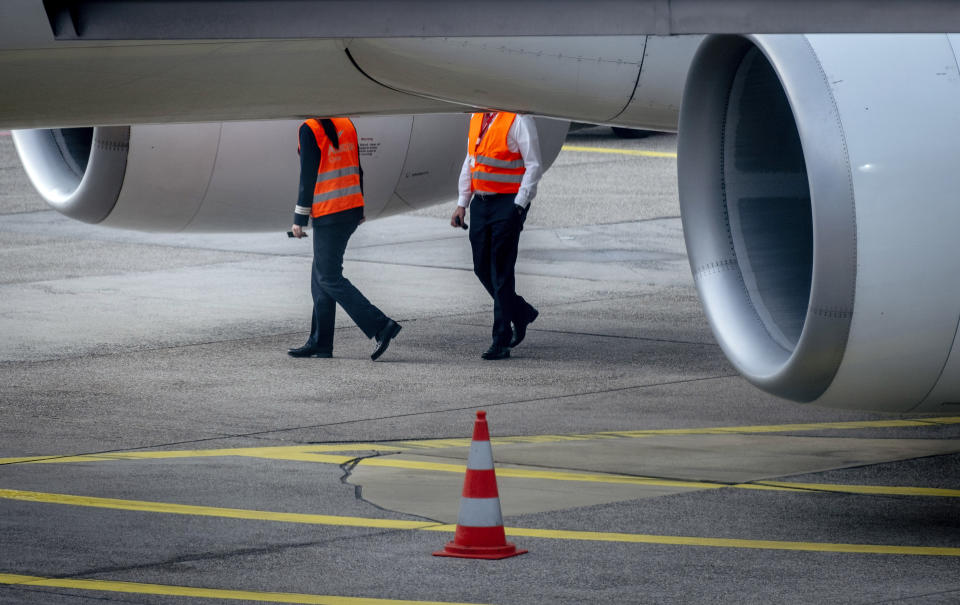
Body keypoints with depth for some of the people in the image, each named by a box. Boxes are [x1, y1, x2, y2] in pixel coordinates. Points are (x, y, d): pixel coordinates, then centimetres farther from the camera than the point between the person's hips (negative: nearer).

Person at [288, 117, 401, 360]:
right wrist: (359, 210, 20)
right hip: (352, 209, 8)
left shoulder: (309, 129, -11)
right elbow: (357, 168, 13)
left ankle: (381, 326, -13)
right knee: (321, 278, 15)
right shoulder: (346, 124, 10)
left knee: (330, 278, -4)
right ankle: (320, 343, 15)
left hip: (328, 215, -8)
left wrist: (299, 218, -8)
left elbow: (308, 175, -13)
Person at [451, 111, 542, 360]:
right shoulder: (477, 118, 13)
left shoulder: (519, 119, -10)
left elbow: (534, 166, -11)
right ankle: (521, 313, 30)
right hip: (480, 202, 7)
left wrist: (518, 206, -17)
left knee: (501, 272, -5)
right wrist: (462, 203, 14)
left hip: (507, 202, -7)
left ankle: (501, 343, -1)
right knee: (482, 269, 8)